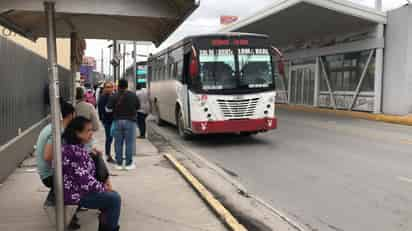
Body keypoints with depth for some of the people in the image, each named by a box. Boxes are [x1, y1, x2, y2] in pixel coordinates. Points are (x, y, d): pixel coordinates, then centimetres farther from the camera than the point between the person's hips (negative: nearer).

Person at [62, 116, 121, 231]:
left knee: (111, 194, 11)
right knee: (114, 199, -13)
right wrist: (103, 187, -11)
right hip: (75, 193, -10)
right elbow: (84, 180, -26)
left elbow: (89, 172, 15)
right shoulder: (73, 151, -25)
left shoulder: (78, 146, 8)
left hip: (80, 187, 10)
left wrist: (105, 181, 1)